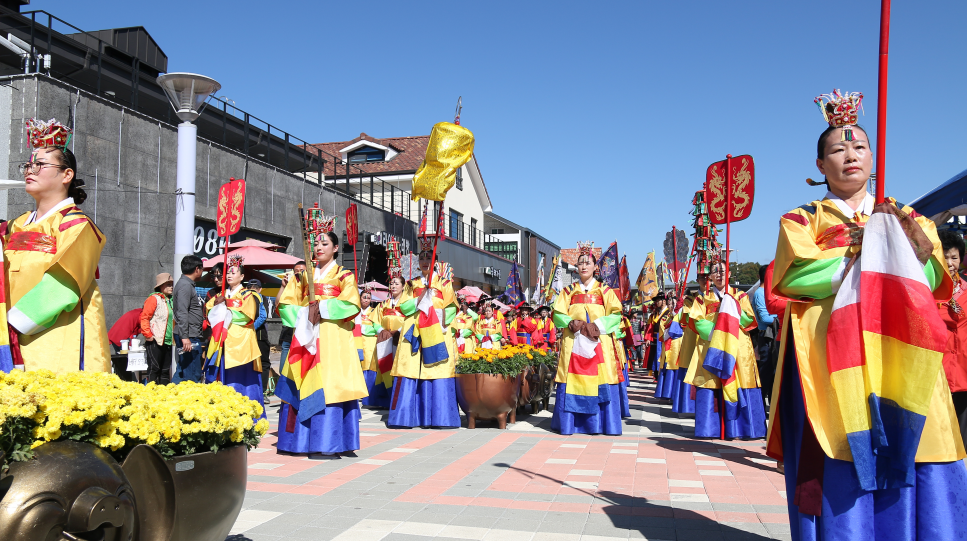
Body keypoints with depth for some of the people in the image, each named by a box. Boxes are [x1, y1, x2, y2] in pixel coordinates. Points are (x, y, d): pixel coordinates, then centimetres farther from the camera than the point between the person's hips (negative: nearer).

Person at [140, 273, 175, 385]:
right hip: (155, 342, -7)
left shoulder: (171, 300, 17)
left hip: (168, 342, 7)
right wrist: (148, 335, -14)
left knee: (166, 371, 9)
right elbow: (144, 317, -11)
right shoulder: (154, 299, -6)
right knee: (154, 369, -5)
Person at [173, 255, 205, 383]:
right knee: (193, 375, -7)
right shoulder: (185, 285, -12)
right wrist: (184, 337, -25)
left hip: (192, 336, 10)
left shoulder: (188, 284, 20)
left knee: (183, 372, 13)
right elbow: (182, 313, -20)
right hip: (189, 337, -10)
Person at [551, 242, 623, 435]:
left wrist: (597, 325, -14)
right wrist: (572, 323, -11)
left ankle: (601, 423, 0)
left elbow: (616, 314, 1)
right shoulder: (569, 291, 15)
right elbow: (557, 314, 8)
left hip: (598, 342, -1)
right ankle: (569, 423, 2)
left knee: (599, 382, -6)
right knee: (573, 382, -4)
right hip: (573, 343, 1)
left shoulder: (604, 290, 11)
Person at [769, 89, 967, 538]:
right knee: (839, 480, -6)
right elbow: (794, 276, -10)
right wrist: (864, 247, -9)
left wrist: (916, 244, -12)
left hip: (900, 364, 3)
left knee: (914, 481, -1)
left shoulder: (906, 220, 19)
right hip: (830, 367, -3)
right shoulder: (802, 220, 9)